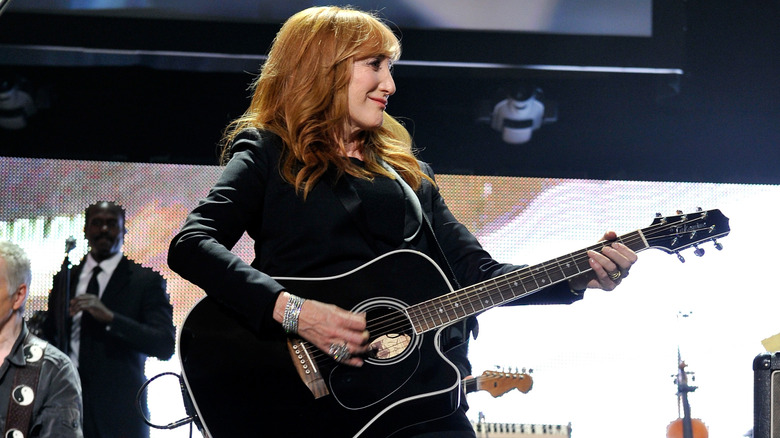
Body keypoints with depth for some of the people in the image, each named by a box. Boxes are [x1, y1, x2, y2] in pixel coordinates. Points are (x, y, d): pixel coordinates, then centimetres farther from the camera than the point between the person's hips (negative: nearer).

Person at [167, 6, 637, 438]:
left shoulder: (408, 172, 24)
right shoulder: (269, 154, 8)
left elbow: (476, 272, 17)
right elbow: (191, 246, -7)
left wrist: (577, 278, 2)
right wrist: (291, 310, -19)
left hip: (426, 399, 5)